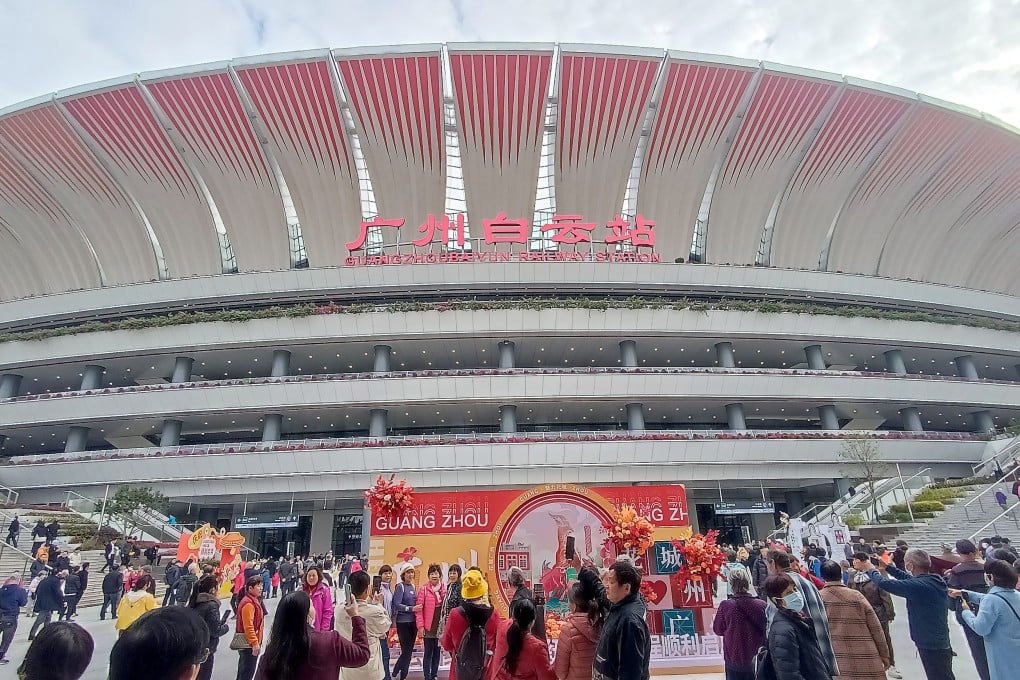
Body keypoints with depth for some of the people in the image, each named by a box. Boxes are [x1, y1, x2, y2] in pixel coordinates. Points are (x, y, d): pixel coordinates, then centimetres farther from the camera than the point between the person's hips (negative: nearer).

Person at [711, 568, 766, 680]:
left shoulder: (725, 605, -19)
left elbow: (718, 630, -4)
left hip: (733, 658, -1)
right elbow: (768, 630, -1)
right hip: (757, 658, 1)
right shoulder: (761, 604, -16)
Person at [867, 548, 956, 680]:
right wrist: (888, 568, 16)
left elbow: (884, 584, -26)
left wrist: (872, 570, -8)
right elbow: (910, 579, 16)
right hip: (942, 643, 9)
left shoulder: (919, 586, -27)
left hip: (931, 646, -9)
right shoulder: (937, 580, 0)